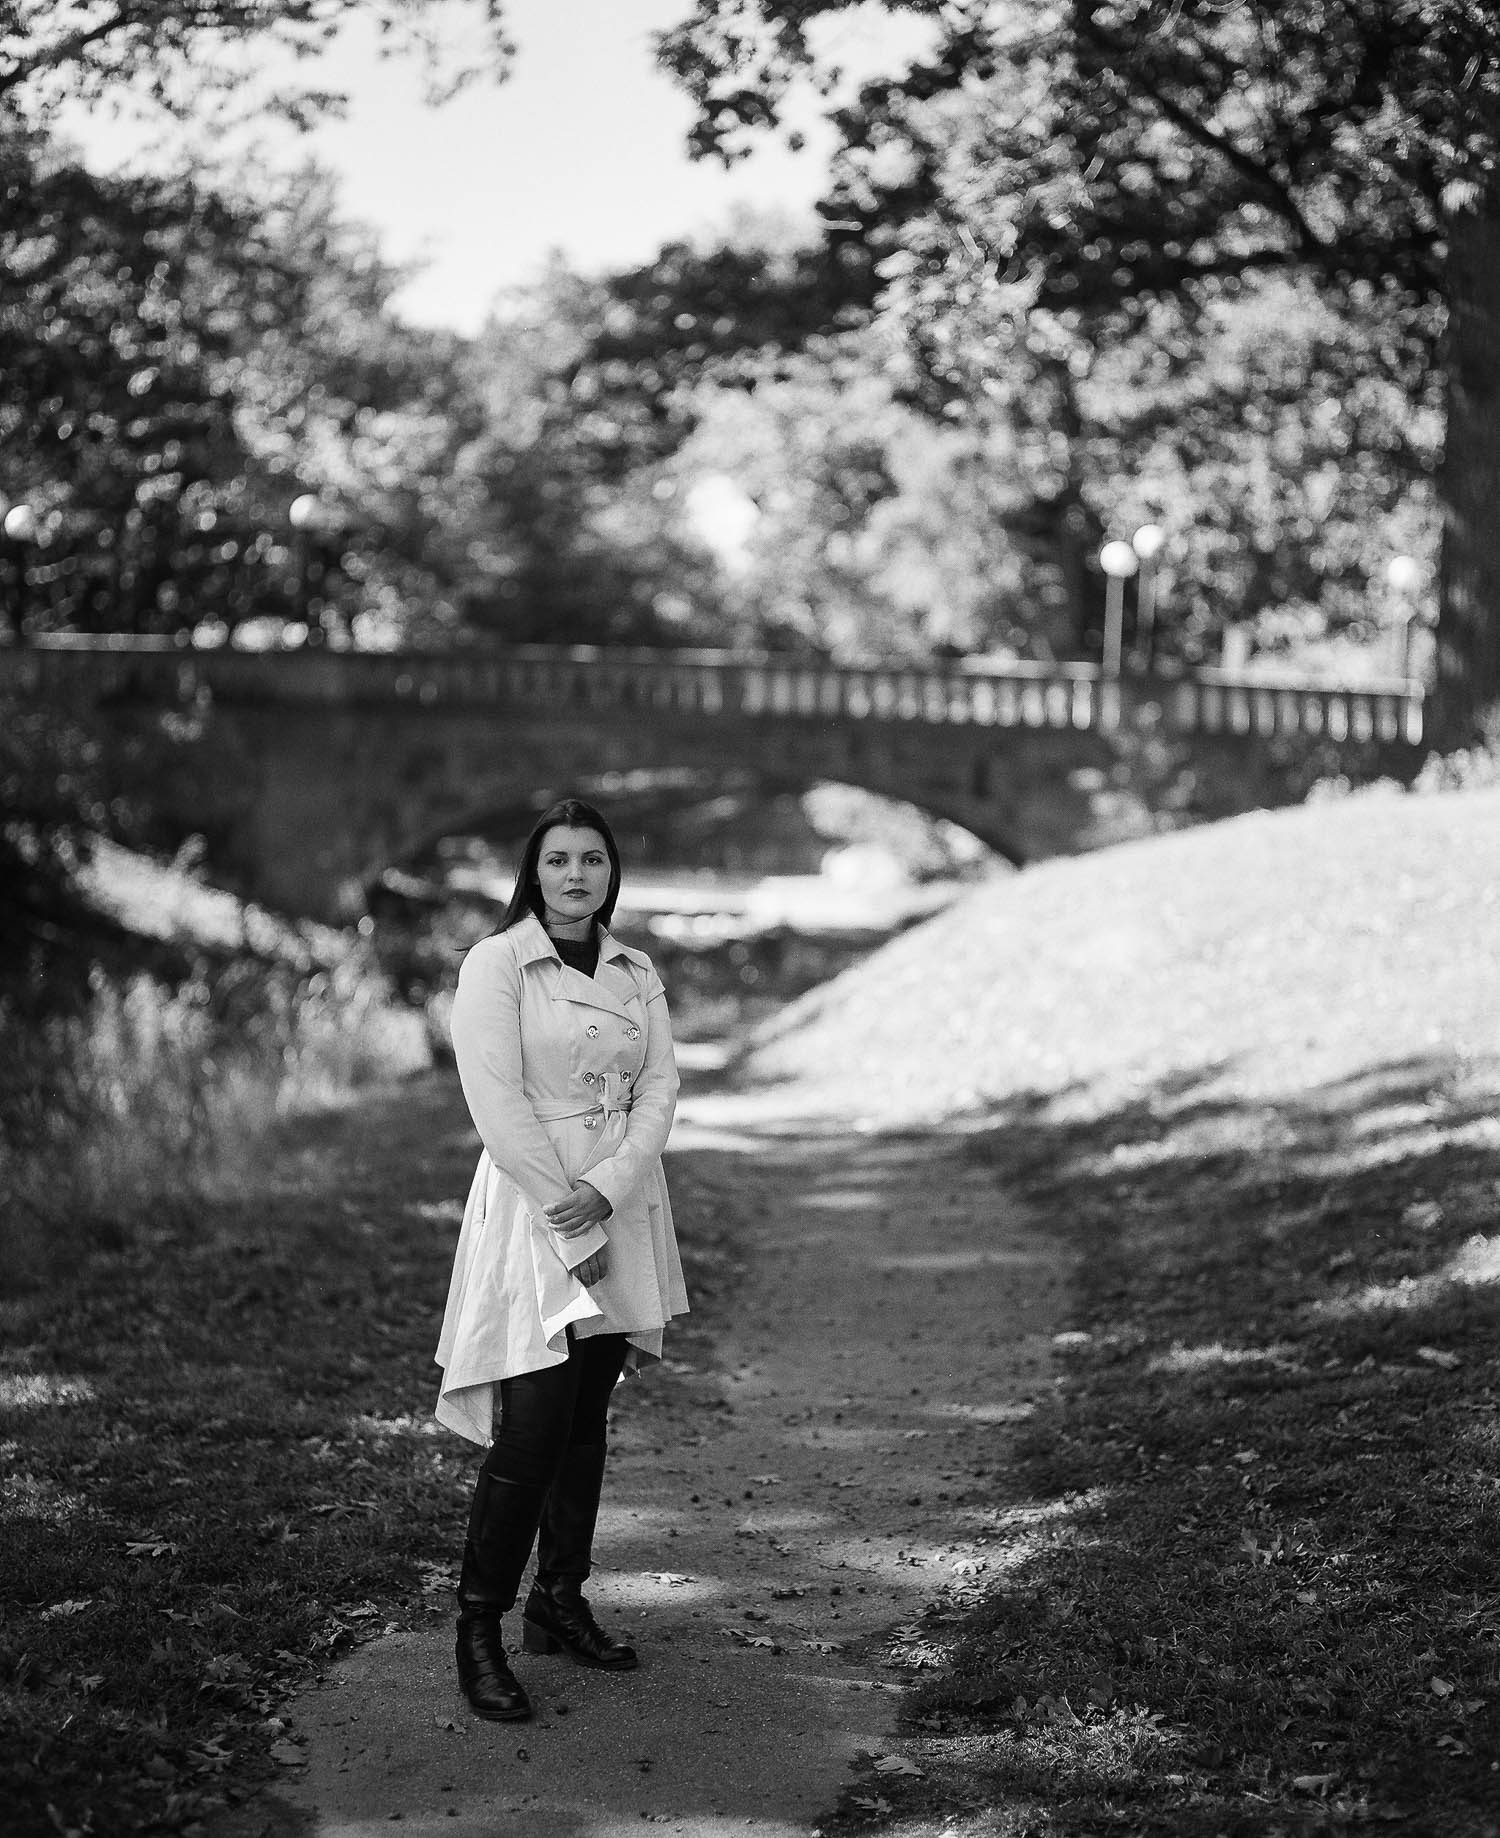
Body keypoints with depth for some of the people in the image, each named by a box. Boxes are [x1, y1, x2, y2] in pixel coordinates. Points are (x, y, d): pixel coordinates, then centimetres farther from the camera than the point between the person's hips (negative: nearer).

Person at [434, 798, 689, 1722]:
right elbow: (499, 1105, -12)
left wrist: (607, 1190, -14)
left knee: (588, 1420, 10)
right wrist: (572, 1223, -14)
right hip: (531, 1205, -5)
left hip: (622, 1203, 6)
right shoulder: (496, 964, -6)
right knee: (535, 1424, -11)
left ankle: (561, 1600, 22)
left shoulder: (638, 974, 11)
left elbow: (660, 1090, 3)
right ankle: (479, 1629, -3)